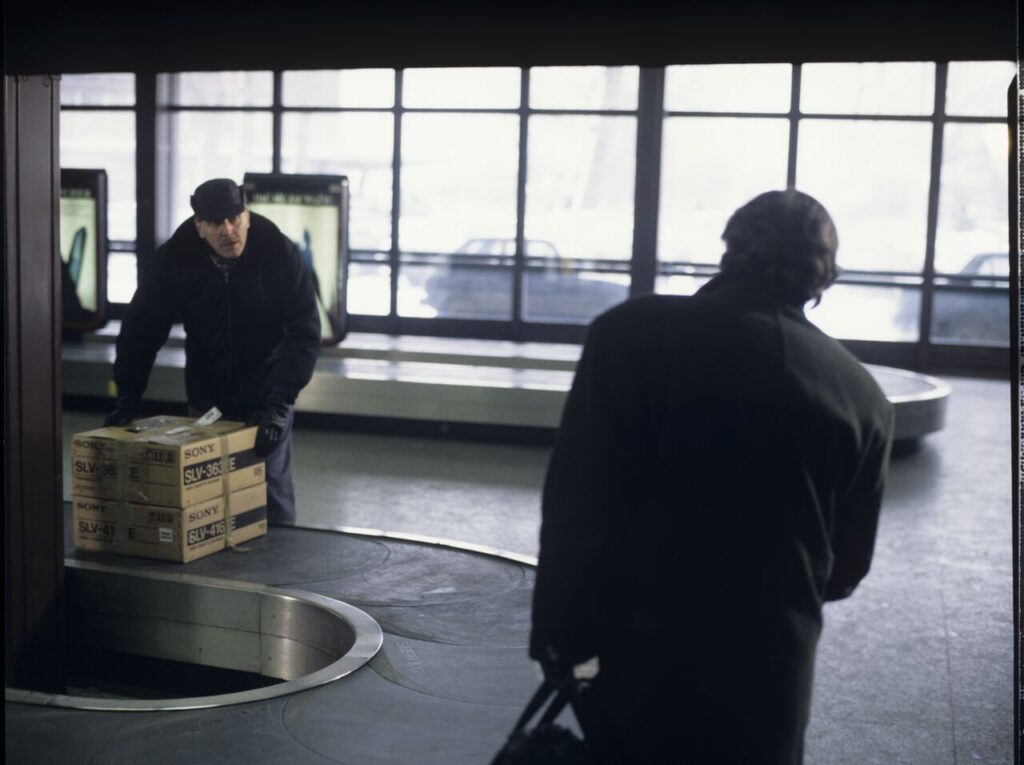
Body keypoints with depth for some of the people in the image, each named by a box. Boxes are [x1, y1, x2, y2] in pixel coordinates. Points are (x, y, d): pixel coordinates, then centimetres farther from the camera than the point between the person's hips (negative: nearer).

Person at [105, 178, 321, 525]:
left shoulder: (280, 255, -17)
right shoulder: (174, 258, -12)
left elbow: (304, 334, -18)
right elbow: (141, 329, -4)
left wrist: (278, 403, -27)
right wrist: (127, 399, -13)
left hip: (265, 400, -2)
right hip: (205, 400, 2)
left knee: (272, 495, -1)